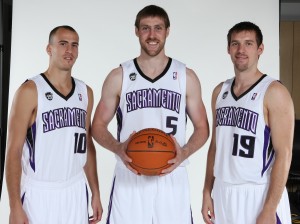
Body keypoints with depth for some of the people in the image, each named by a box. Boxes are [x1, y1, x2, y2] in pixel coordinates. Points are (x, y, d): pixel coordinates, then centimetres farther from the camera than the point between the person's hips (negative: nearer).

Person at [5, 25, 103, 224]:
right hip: (39, 193, -4)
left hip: (76, 192, 5)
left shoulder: (85, 92, 7)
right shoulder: (30, 91, -9)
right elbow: (14, 151, -10)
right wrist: (15, 206, -15)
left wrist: (96, 192, 11)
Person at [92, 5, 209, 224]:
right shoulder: (118, 77, 2)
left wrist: (185, 153, -12)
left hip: (172, 179, 1)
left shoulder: (186, 77, 3)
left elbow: (202, 128, 8)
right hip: (129, 179, 0)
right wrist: (118, 148, -14)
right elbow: (98, 125, 6)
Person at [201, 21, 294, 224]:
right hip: (223, 193, 6)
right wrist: (207, 192, 9)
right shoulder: (220, 91, 8)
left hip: (259, 195, -5)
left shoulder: (274, 92, -10)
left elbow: (284, 154, -14)